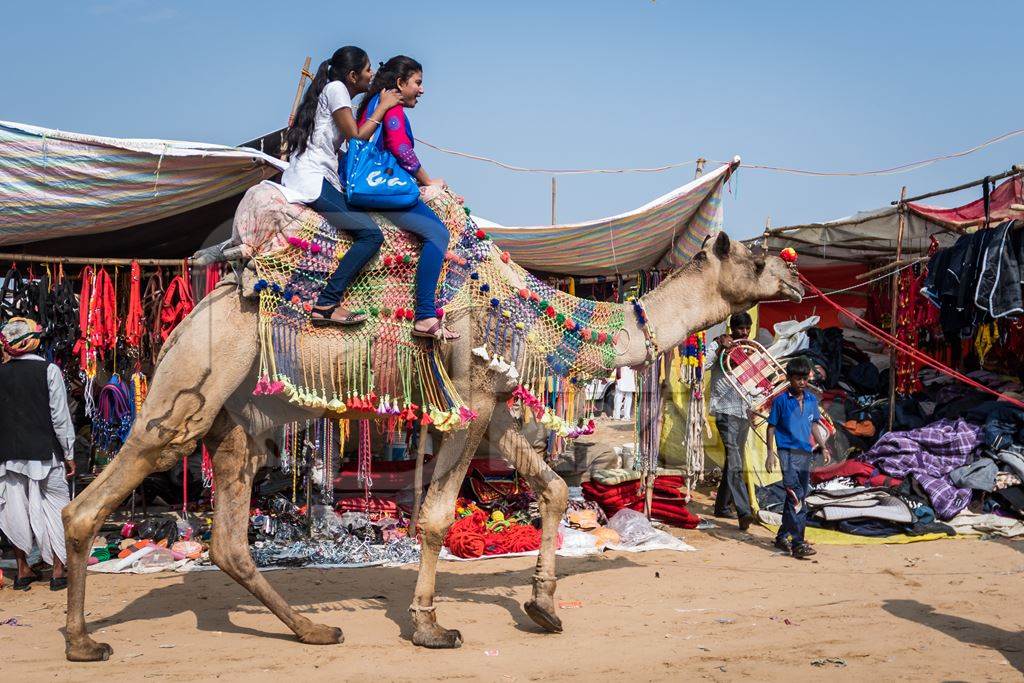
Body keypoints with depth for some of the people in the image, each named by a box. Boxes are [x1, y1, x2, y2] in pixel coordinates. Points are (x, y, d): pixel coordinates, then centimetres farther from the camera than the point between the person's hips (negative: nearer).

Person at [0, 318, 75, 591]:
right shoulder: (48, 371, -7)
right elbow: (60, 417, -7)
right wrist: (69, 454, -1)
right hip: (44, 454, -3)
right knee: (54, 508, 5)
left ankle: (23, 571, 19)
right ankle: (58, 572, 8)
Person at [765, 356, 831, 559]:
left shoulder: (811, 400, 9)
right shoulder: (781, 400, -5)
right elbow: (771, 427, -1)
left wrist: (823, 447, 17)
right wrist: (770, 453, -6)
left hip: (805, 453, 6)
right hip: (787, 452, -6)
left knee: (800, 497, 11)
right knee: (796, 497, -16)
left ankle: (782, 537, 23)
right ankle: (797, 543, -20)